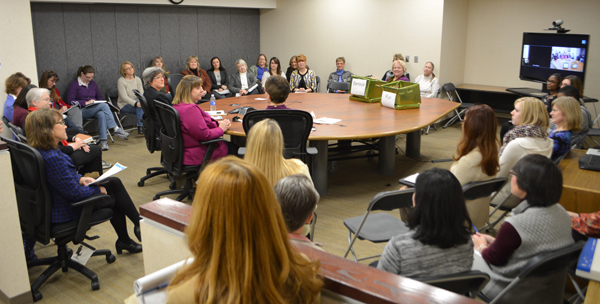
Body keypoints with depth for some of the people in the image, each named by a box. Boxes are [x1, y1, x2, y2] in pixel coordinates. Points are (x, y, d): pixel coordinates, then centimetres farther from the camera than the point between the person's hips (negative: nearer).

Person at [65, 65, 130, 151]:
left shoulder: (92, 83, 22)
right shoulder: (74, 85, 5)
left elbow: (100, 97, 27)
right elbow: (70, 101, -5)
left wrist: (96, 102, 4)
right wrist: (86, 103, -13)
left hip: (96, 109, 4)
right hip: (83, 111, -4)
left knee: (101, 114, -36)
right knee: (104, 105, -32)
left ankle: (103, 141, -44)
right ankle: (116, 129, -37)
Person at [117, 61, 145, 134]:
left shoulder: (137, 79, 10)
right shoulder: (121, 81, -6)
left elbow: (141, 93, -1)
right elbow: (124, 97, -17)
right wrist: (136, 103, -34)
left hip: (136, 102, 5)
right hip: (124, 105, -5)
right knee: (140, 106, -35)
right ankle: (140, 127, -30)